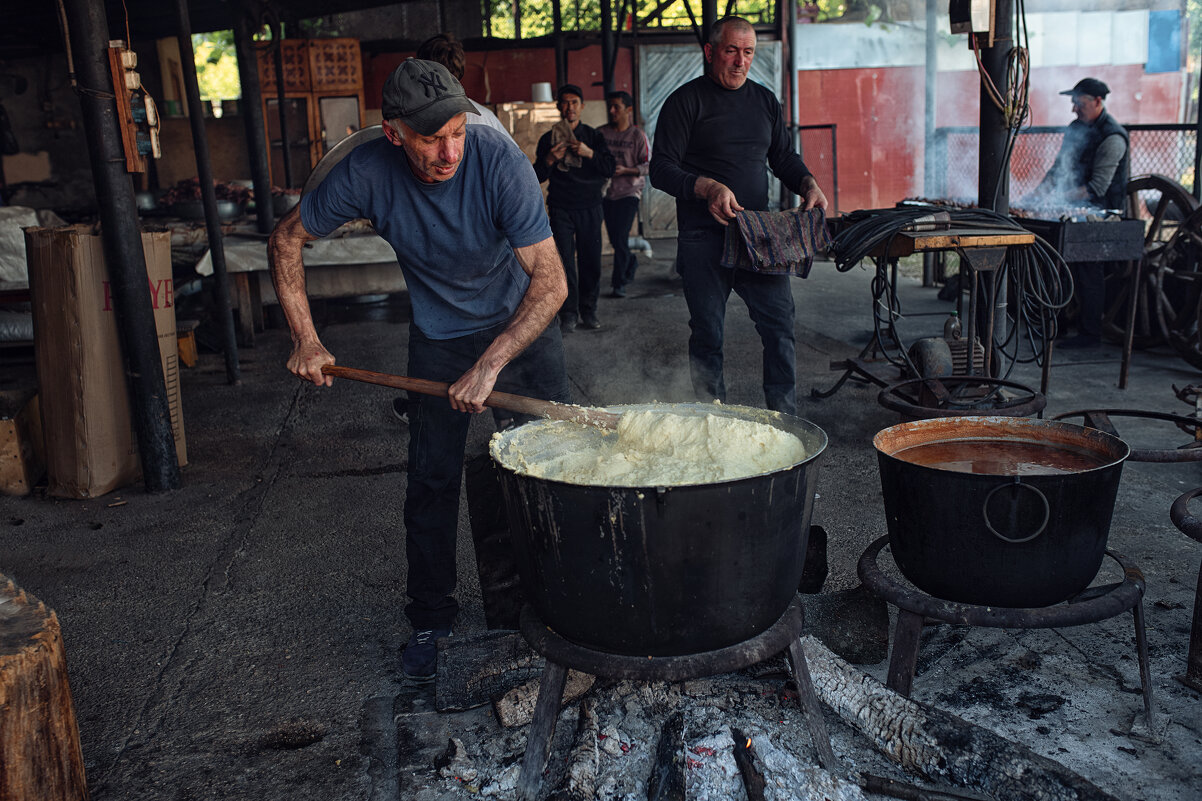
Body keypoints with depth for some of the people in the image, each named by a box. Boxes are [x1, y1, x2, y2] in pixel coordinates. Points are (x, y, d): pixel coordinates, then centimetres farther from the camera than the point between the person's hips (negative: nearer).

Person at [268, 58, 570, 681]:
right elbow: (286, 240, -8)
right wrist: (305, 339, -13)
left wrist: (490, 364, -35)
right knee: (432, 482, 0)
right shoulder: (367, 173, -24)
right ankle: (430, 619, 18)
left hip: (524, 326, -1)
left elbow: (551, 283, -30)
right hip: (439, 337, 1)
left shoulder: (498, 160, -30)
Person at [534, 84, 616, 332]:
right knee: (565, 261, -7)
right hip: (560, 207, -1)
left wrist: (590, 153, -17)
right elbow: (538, 177, 7)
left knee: (590, 260, 0)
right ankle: (568, 314, -1)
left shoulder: (593, 136, 9)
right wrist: (549, 160, -13)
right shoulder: (548, 139, 8)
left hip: (589, 207, 1)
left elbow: (609, 169, 0)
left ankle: (588, 311, 12)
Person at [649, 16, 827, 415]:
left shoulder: (764, 100, 16)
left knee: (779, 323, -1)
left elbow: (783, 157, 24)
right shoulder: (686, 101, -1)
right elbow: (661, 169, -7)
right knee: (707, 333, 2)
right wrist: (707, 188, -23)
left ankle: (786, 416, 10)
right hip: (704, 238, -4)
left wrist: (808, 184, 3)